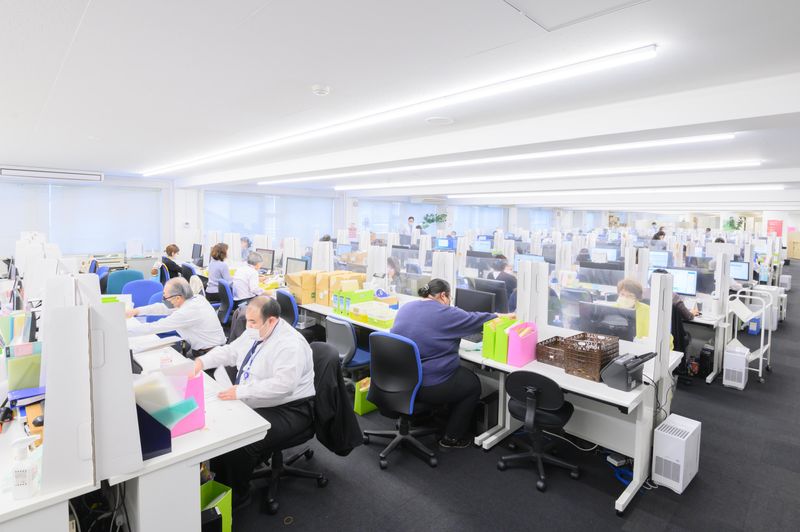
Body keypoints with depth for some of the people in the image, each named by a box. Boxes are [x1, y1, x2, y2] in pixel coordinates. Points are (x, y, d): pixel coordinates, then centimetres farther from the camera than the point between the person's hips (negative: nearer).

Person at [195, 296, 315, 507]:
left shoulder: (290, 345, -25)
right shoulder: (255, 332, 4)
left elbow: (283, 385, -34)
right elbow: (229, 351, 15)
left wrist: (241, 391, -33)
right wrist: (201, 361, 0)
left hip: (287, 410, -9)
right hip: (251, 403, 9)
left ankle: (237, 494, 3)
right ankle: (219, 480, 17)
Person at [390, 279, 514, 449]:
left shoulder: (405, 308, 6)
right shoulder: (445, 313, -15)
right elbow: (474, 320, -1)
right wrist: (498, 316, 17)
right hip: (427, 387, -8)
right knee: (473, 385, 18)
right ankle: (452, 438, 23)